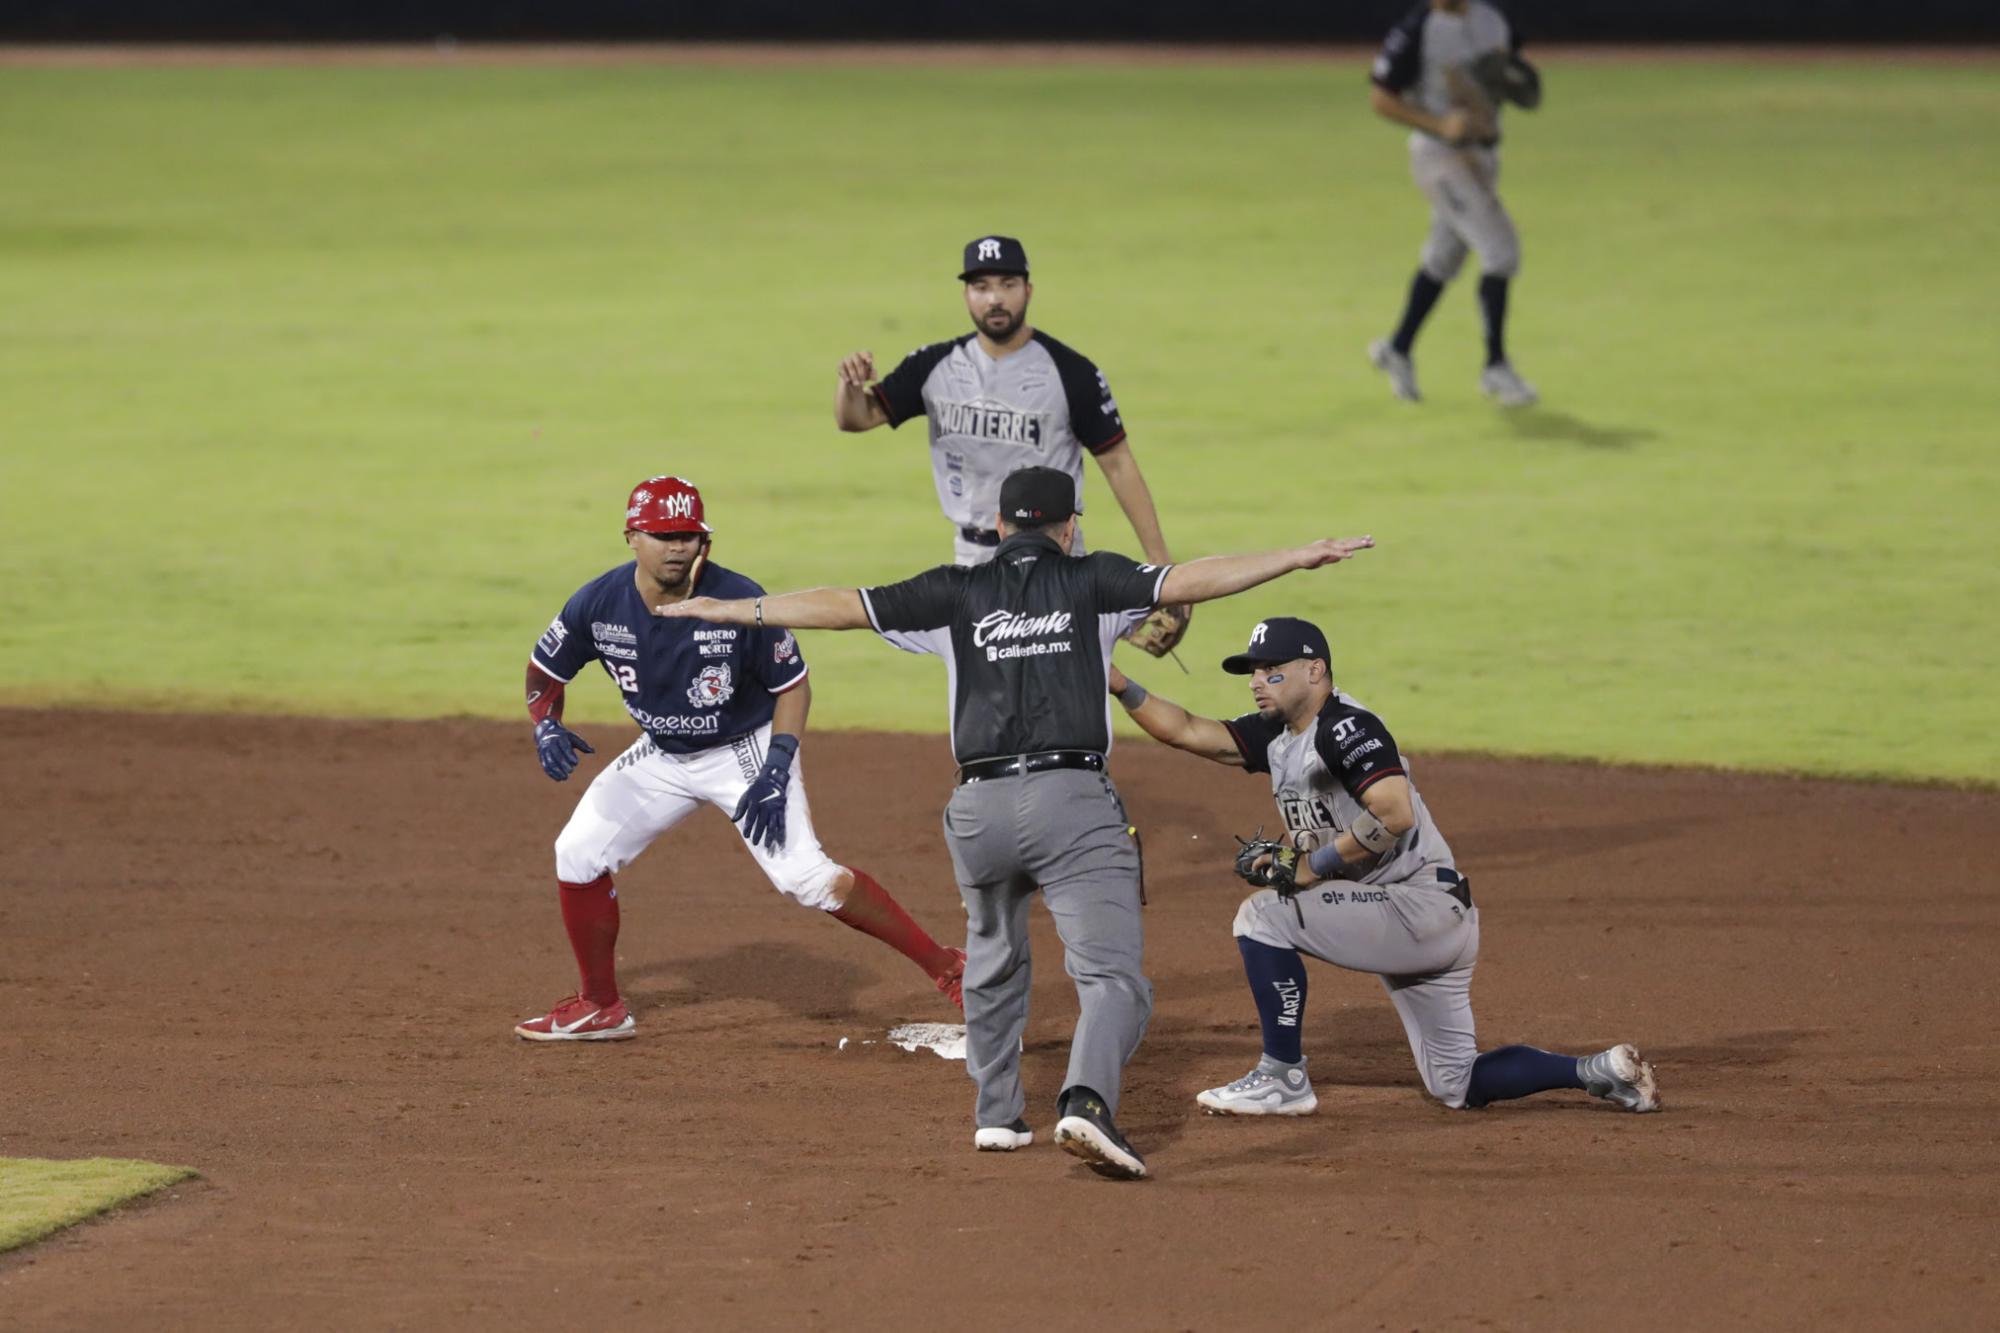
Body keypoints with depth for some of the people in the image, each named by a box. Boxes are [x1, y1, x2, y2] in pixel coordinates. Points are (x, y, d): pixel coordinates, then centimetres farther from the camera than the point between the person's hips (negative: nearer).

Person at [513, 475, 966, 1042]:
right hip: (662, 756, 5)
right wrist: (546, 726, -20)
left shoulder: (741, 603, -26)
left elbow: (793, 685, -13)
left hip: (746, 751, -5)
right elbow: (545, 670, 1)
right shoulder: (599, 605, -17)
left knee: (805, 876, -21)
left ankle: (944, 966, -14)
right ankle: (599, 1009, 17)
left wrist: (775, 772, -23)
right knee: (578, 854, -1)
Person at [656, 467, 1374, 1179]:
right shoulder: (1088, 581, 9)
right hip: (1072, 800, -3)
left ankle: (996, 1114, 27)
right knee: (1112, 974, -8)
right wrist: (1299, 558, 3)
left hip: (979, 808, 3)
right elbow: (1189, 581, 0)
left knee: (992, 966, 28)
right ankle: (1086, 1101, -33)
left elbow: (844, 605, 13)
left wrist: (729, 610, 20)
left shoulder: (959, 592, 13)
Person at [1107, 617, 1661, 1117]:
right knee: (1458, 1084, 13)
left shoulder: (1345, 728, -16)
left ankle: (1283, 1077, -9)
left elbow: (1395, 815, -29)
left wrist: (1313, 865, -21)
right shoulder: (1278, 735, 13)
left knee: (1262, 916, -16)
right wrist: (1121, 686, -5)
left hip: (1424, 907, -10)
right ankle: (1598, 1072, 13)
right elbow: (1186, 731, 9)